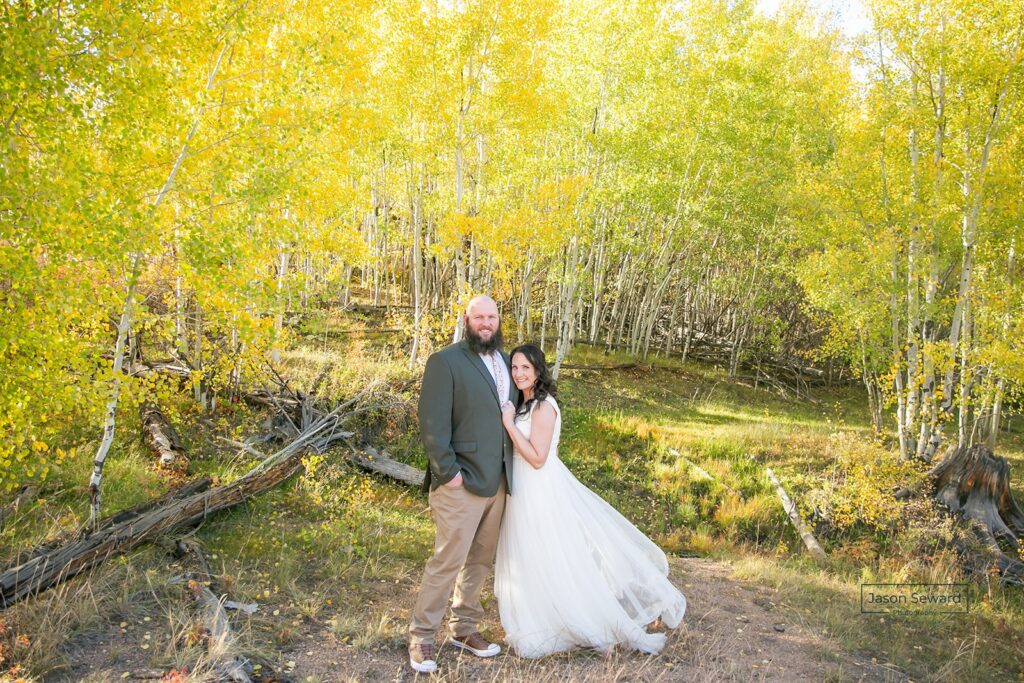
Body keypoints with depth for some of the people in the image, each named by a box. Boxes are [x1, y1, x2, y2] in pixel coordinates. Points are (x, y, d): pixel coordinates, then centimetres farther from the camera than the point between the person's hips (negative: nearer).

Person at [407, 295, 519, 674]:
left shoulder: (506, 361, 11)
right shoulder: (445, 361, -10)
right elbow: (432, 423, -14)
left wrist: (512, 471, 10)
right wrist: (448, 471, -17)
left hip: (497, 482, 7)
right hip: (462, 482, -7)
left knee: (481, 559, 16)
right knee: (447, 561, -2)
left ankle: (464, 628, 31)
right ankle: (421, 636, 13)